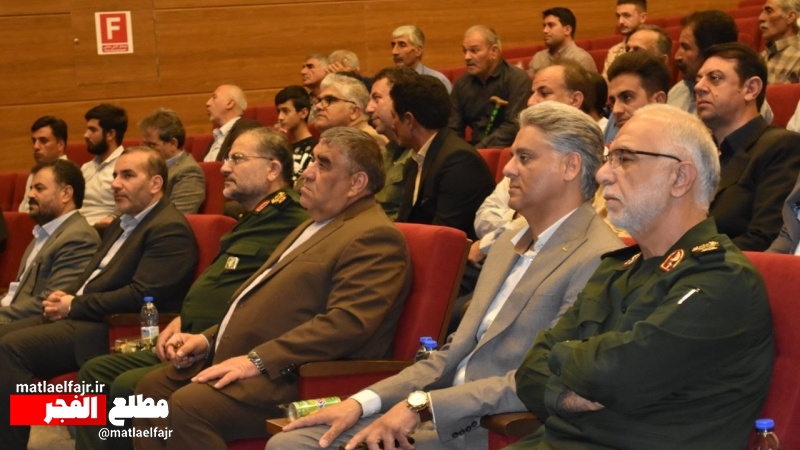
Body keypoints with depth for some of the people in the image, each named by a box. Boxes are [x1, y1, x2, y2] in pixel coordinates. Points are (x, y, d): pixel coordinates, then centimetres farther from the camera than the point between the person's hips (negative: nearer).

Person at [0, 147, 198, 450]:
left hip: (117, 332, -10)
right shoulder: (122, 224, 21)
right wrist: (65, 298, 3)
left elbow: (141, 296, -20)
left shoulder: (170, 229, -11)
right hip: (79, 316, 10)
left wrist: (74, 306, -13)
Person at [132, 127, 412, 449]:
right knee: (153, 387, 6)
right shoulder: (315, 225, 24)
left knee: (189, 404, -27)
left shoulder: (375, 238, -12)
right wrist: (209, 339, 10)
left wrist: (257, 360, -26)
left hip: (293, 375, -11)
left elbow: (348, 323, -24)